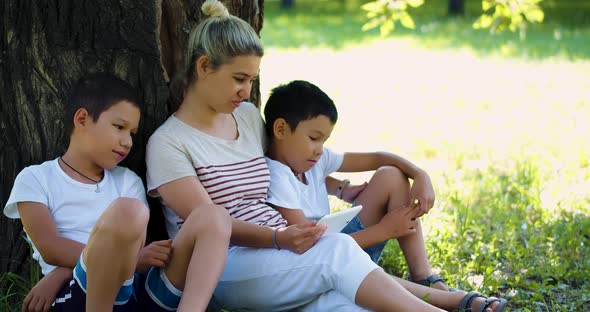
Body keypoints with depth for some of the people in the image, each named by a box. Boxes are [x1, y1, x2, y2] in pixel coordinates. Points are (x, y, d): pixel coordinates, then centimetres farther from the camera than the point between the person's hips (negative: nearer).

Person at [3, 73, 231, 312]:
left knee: (213, 218, -16)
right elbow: (51, 250, -3)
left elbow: (132, 244, 7)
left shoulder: (127, 182, 23)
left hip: (143, 292, 5)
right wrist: (132, 259, -15)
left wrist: (58, 276, -9)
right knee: (128, 211, -32)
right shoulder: (36, 178, 12)